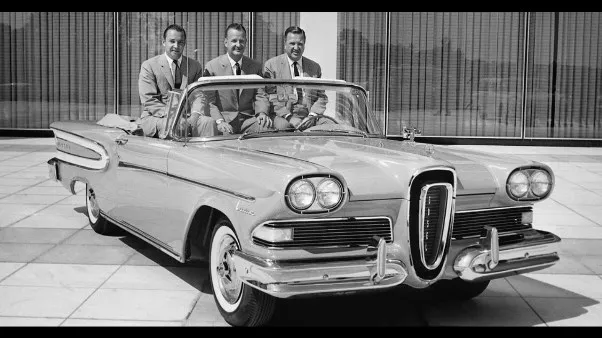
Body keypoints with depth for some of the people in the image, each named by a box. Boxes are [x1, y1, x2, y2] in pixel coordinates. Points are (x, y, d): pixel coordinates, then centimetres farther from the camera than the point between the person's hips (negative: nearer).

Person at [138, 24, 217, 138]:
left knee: (209, 122, -26)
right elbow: (148, 101, -7)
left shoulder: (195, 66, 14)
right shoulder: (149, 66, 1)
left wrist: (194, 115, -17)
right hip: (155, 117, -3)